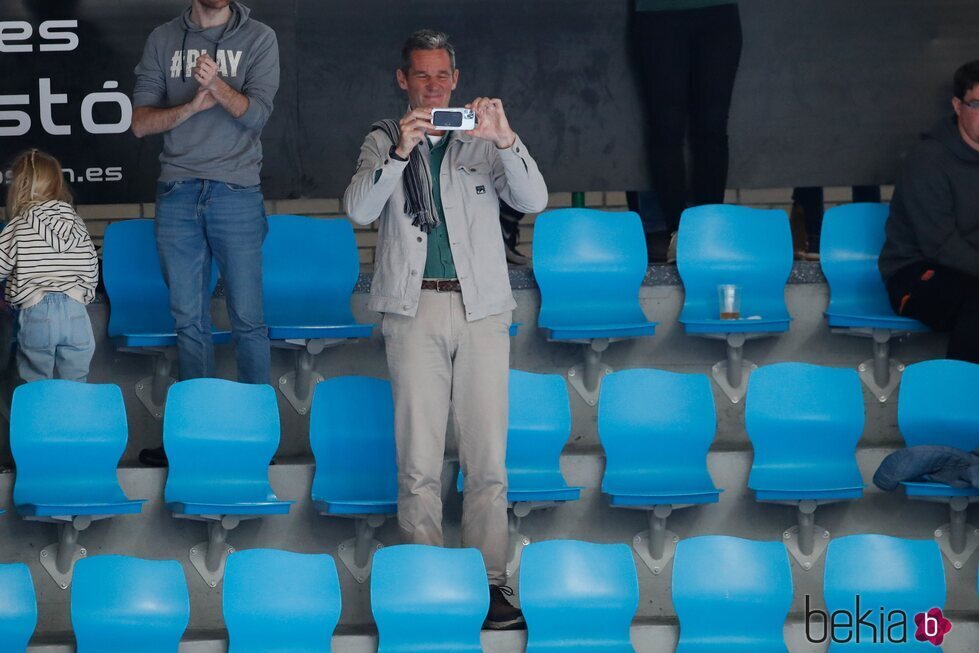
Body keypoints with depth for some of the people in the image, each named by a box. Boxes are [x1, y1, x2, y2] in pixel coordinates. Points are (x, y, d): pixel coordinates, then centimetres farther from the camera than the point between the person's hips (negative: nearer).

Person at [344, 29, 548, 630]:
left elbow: (534, 200, -4)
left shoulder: (483, 142, 10)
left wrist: (505, 140, -21)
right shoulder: (384, 141, 9)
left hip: (481, 309, 1)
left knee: (488, 460, -1)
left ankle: (490, 579, 5)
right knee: (419, 462, -2)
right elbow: (359, 209, -8)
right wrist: (400, 152, -23)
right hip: (415, 309, -1)